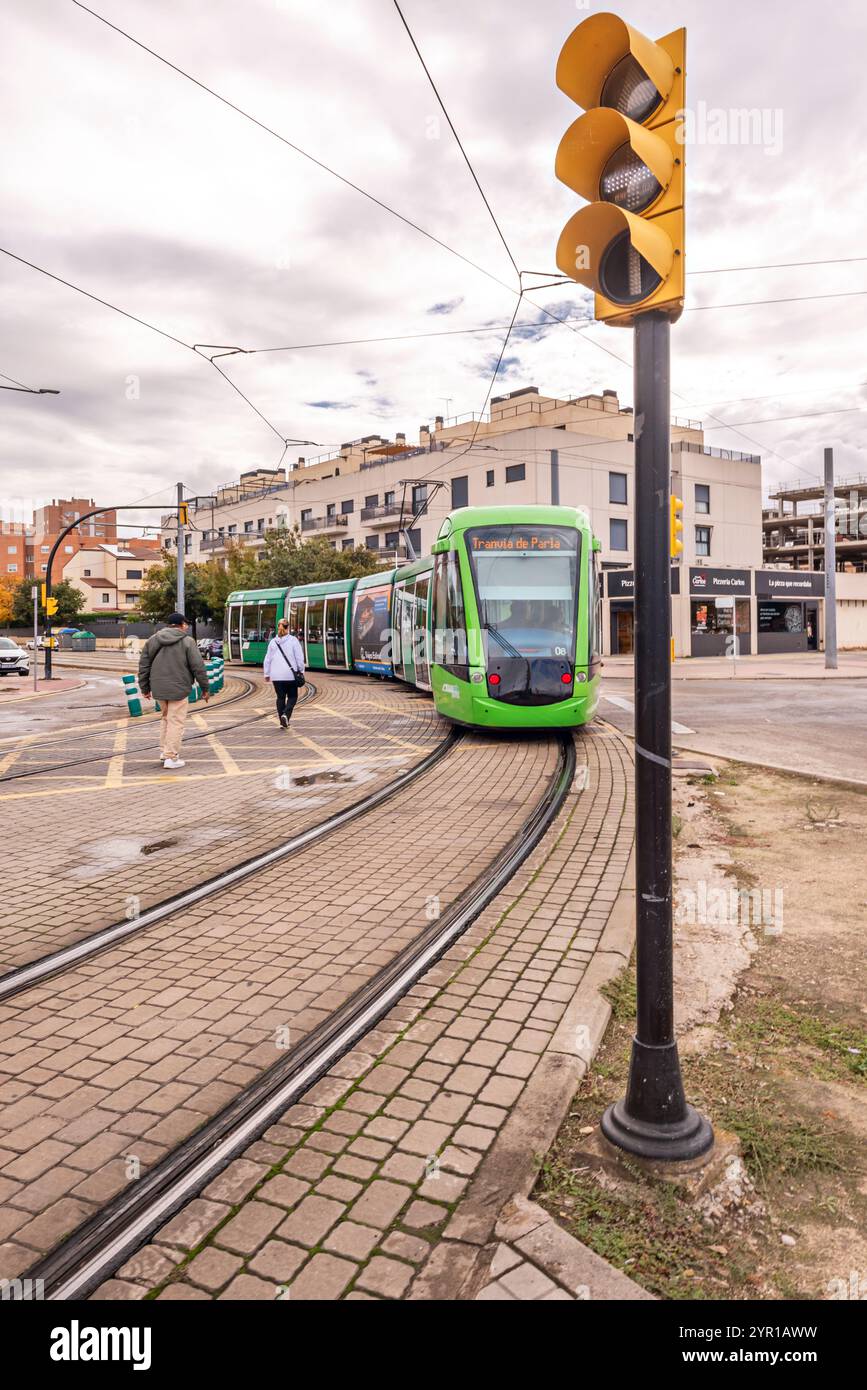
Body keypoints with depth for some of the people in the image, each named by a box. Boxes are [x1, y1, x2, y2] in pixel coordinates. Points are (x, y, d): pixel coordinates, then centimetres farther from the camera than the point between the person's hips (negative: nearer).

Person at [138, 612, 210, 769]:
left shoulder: (153, 640, 9)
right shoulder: (187, 642, -6)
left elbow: (143, 665, 10)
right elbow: (198, 667, -7)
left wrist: (145, 688, 18)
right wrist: (205, 688, 2)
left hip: (159, 688, 6)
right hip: (178, 689, -6)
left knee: (167, 718, 22)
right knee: (176, 722, 0)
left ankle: (164, 751, 24)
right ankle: (171, 757, 0)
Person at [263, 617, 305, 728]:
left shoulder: (273, 642, 6)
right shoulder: (293, 640, -5)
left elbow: (267, 659, 10)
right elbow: (299, 658, -5)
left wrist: (267, 674, 18)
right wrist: (301, 671, 6)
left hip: (276, 676, 3)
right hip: (290, 674, -3)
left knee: (280, 697, 11)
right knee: (292, 697, 8)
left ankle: (283, 722, 11)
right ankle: (286, 714, -16)